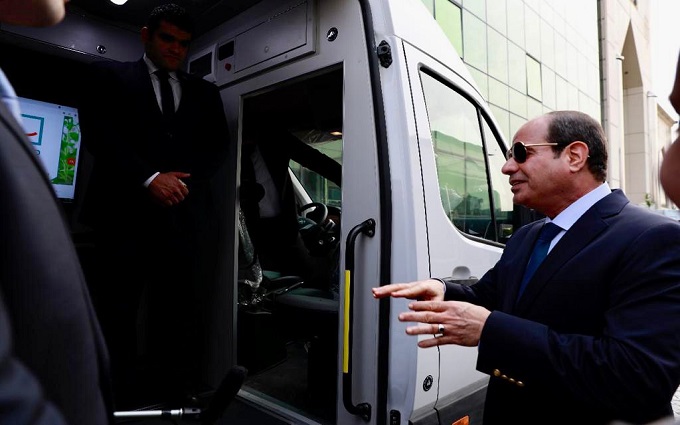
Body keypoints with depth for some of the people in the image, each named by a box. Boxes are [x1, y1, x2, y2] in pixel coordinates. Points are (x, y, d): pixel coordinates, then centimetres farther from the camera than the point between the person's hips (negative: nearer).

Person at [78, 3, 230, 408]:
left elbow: (219, 145, 11)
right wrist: (149, 178, -12)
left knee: (182, 310, -1)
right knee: (119, 310, 3)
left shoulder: (205, 91, 21)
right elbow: (99, 133, 1)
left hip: (186, 215, 2)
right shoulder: (110, 75, 15)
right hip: (127, 209, -1)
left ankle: (177, 390, 10)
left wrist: (184, 182, -6)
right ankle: (119, 397, 16)